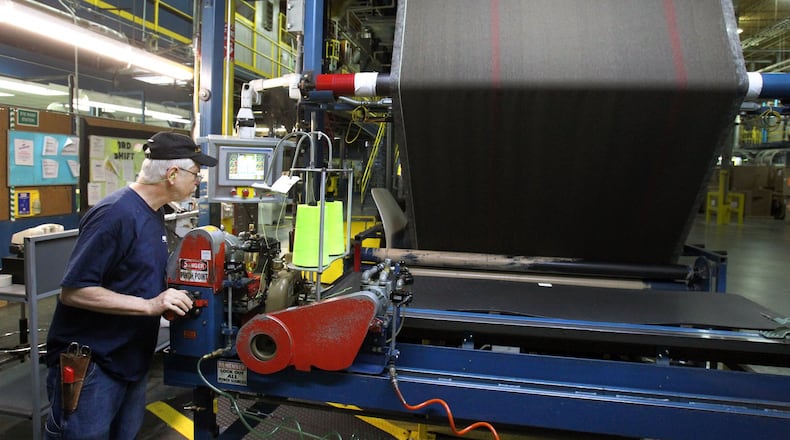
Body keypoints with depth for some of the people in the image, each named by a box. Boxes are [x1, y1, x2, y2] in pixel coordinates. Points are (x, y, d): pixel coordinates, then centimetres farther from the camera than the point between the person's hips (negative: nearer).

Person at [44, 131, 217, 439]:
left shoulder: (154, 213, 6)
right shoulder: (115, 214, -22)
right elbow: (73, 291, -23)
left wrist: (170, 296, 3)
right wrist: (150, 305, -26)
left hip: (132, 363, 9)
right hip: (90, 367, -8)